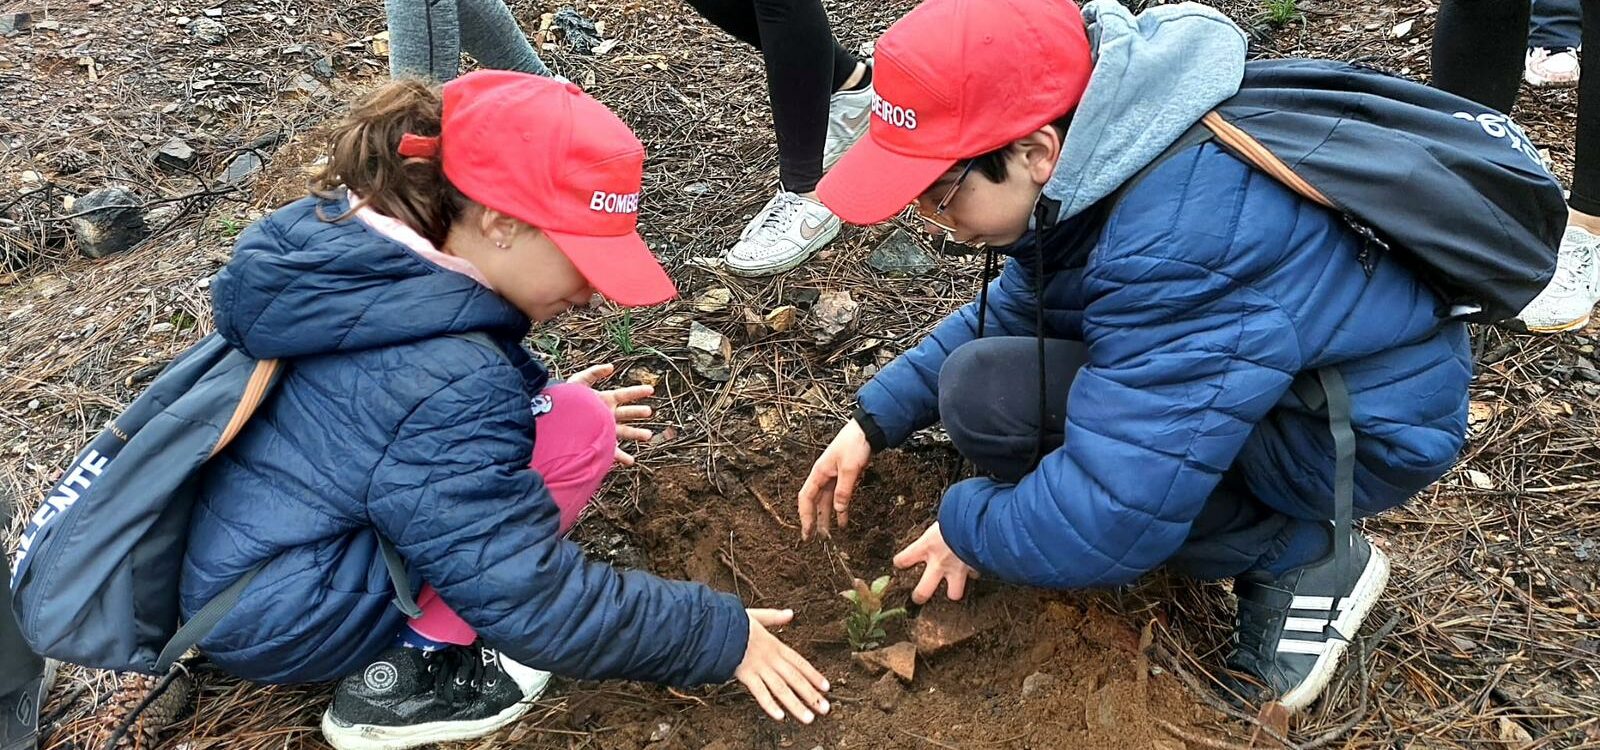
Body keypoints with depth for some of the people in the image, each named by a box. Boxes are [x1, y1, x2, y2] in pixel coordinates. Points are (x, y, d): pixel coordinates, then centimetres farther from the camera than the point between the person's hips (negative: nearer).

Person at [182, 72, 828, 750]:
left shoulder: (349, 247, -5)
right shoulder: (448, 385, -31)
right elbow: (537, 602, -26)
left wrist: (531, 406, 19)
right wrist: (722, 635, -16)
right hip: (280, 623, -8)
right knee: (578, 429, -16)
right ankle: (402, 676, -7)